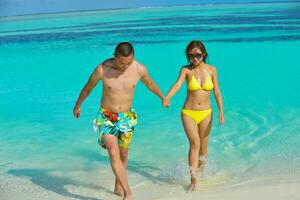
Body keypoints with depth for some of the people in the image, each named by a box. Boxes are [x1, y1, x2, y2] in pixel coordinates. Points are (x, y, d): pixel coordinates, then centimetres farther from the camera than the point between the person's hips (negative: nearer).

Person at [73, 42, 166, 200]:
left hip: (127, 117, 3)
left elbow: (150, 83, 11)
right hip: (106, 117, -3)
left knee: (123, 155, 15)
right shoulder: (102, 69, -19)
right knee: (113, 153, -22)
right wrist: (77, 105, 13)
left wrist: (162, 97, 13)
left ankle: (118, 187, 38)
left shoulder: (140, 69, -14)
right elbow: (88, 88, 0)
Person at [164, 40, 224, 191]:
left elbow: (217, 92, 4)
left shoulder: (211, 70, 0)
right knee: (194, 143, -18)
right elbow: (177, 84, -22)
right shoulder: (186, 70, -5)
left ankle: (201, 166, 39)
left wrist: (221, 111, -4)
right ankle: (193, 180, -18)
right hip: (188, 113, -2)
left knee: (203, 146, 9)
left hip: (206, 114, 2)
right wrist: (167, 98, -40)